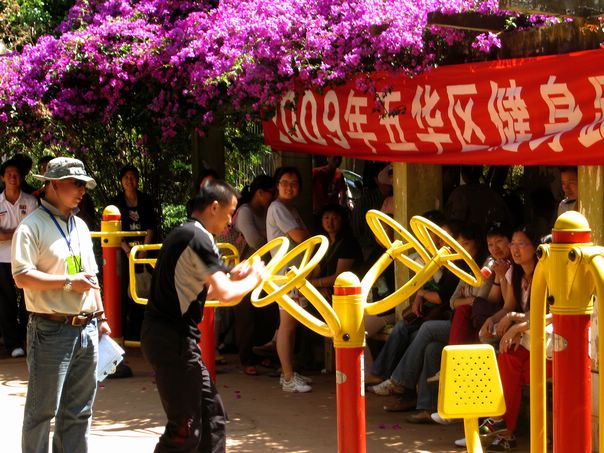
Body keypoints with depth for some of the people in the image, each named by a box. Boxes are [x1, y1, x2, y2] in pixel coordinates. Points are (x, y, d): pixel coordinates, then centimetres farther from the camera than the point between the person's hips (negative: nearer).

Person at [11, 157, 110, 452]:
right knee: (42, 409, -2)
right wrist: (68, 282, -17)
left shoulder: (80, 226, 17)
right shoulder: (32, 226, -8)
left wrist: (101, 318, 20)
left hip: (86, 329, 7)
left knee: (79, 411, 10)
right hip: (51, 331, -7)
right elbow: (22, 277, -18)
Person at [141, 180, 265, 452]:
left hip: (167, 335, 11)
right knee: (186, 428, -7)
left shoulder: (184, 234, 17)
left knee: (211, 412, 16)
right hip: (174, 339, -11)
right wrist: (254, 278, -4)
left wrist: (230, 276, 14)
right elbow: (225, 294, -21)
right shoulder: (198, 238, -15)